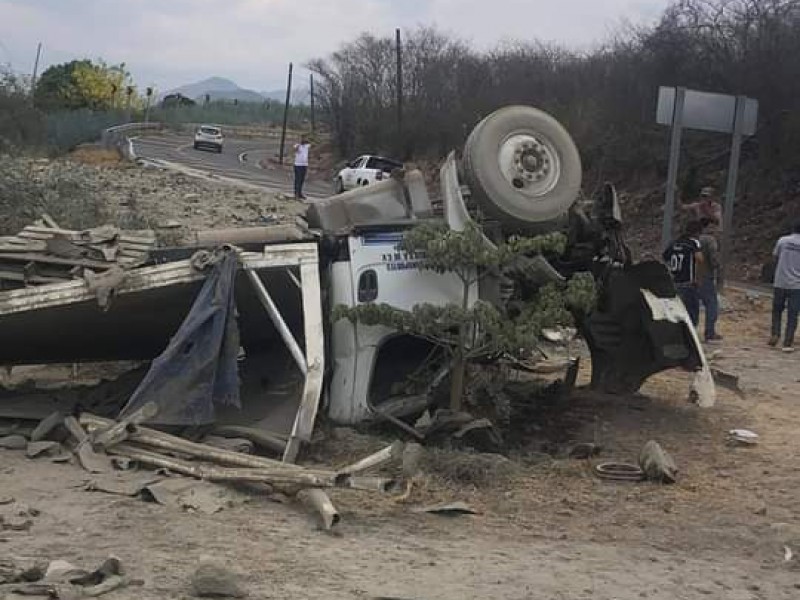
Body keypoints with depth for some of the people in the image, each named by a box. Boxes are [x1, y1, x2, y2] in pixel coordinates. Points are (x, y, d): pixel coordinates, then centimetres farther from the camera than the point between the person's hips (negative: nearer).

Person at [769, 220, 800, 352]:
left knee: (777, 310, 19)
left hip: (780, 283, 1)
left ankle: (775, 334, 4)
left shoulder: (783, 240, -1)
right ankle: (788, 343, -1)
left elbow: (775, 255, 11)